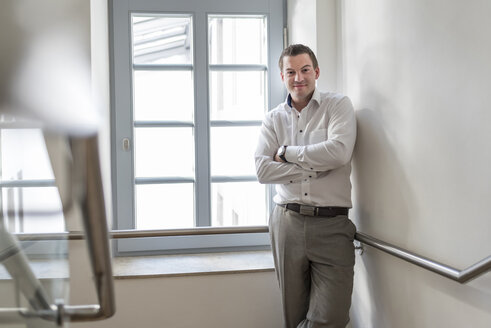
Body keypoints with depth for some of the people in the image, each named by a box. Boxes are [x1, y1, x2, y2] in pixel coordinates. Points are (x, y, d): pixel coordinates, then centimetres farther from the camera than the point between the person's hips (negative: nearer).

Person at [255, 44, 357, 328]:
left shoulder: (338, 105, 4)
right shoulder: (274, 119, 12)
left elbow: (339, 152, -14)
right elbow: (263, 170, -2)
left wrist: (286, 152, -4)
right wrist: (315, 165, -9)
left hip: (331, 225, -2)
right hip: (287, 222, 3)